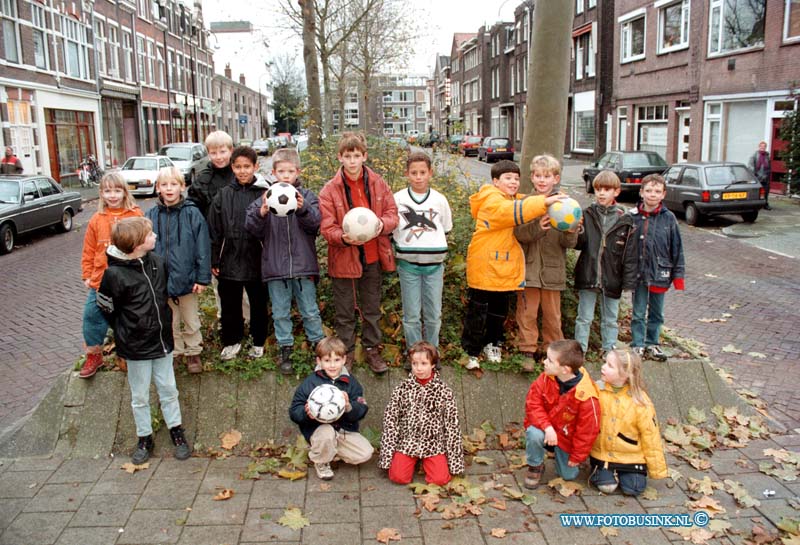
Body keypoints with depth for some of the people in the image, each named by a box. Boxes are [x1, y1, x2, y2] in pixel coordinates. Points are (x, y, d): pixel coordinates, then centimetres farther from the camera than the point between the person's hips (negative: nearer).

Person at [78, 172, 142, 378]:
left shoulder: (136, 215, -6)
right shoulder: (96, 219, 2)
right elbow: (88, 251, 8)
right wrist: (87, 275, 6)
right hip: (100, 281, 3)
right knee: (92, 315, 7)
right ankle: (93, 355, 26)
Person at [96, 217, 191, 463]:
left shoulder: (158, 261, -5)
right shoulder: (114, 274, -19)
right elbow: (106, 309, -6)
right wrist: (127, 332, 2)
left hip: (162, 340, 4)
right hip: (136, 347, -4)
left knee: (168, 390, 14)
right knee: (140, 396, 11)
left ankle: (176, 432, 29)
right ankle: (144, 438, 28)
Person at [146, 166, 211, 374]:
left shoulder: (192, 213, -10)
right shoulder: (151, 216, -2)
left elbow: (203, 247, -9)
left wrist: (203, 277, -10)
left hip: (187, 279, -2)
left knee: (191, 321, 15)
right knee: (169, 322, 18)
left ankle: (193, 353, 33)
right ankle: (175, 352, 35)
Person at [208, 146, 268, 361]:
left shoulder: (263, 193, -4)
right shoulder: (223, 195, 1)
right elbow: (214, 231, 3)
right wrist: (214, 261, 2)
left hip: (257, 260, -1)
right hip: (229, 261, 2)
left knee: (258, 304, 12)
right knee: (229, 305, 12)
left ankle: (258, 342, 29)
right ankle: (232, 341, 30)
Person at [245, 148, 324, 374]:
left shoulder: (307, 196, 1)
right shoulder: (265, 198, 2)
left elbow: (315, 224, -11)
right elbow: (253, 229, -3)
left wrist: (303, 209, -29)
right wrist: (261, 213, -22)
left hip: (303, 265, -1)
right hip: (275, 267, 1)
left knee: (310, 311, 10)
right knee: (280, 313, 12)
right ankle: (285, 350, 25)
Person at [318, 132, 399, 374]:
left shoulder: (378, 183, 1)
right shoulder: (330, 190, -7)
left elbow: (392, 214, 4)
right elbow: (326, 228, -8)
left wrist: (382, 224, -19)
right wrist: (343, 237, -28)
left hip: (373, 257, 2)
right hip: (344, 260, -2)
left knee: (372, 309, 16)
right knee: (345, 311, 9)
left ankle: (372, 349, 32)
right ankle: (346, 353, 25)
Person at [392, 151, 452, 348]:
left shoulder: (439, 199, 3)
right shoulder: (398, 199, -1)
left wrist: (438, 255, 11)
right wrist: (399, 251, 5)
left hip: (434, 265, 1)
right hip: (408, 265, -1)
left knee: (434, 315, 7)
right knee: (411, 315, 4)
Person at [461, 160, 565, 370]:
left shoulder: (516, 199, 14)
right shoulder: (491, 200, -15)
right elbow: (512, 211, -31)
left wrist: (552, 200, -14)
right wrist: (544, 202, -39)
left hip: (506, 269, 8)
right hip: (484, 266, -7)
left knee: (499, 309, 17)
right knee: (478, 311, 1)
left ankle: (491, 344, 34)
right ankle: (470, 352, 11)